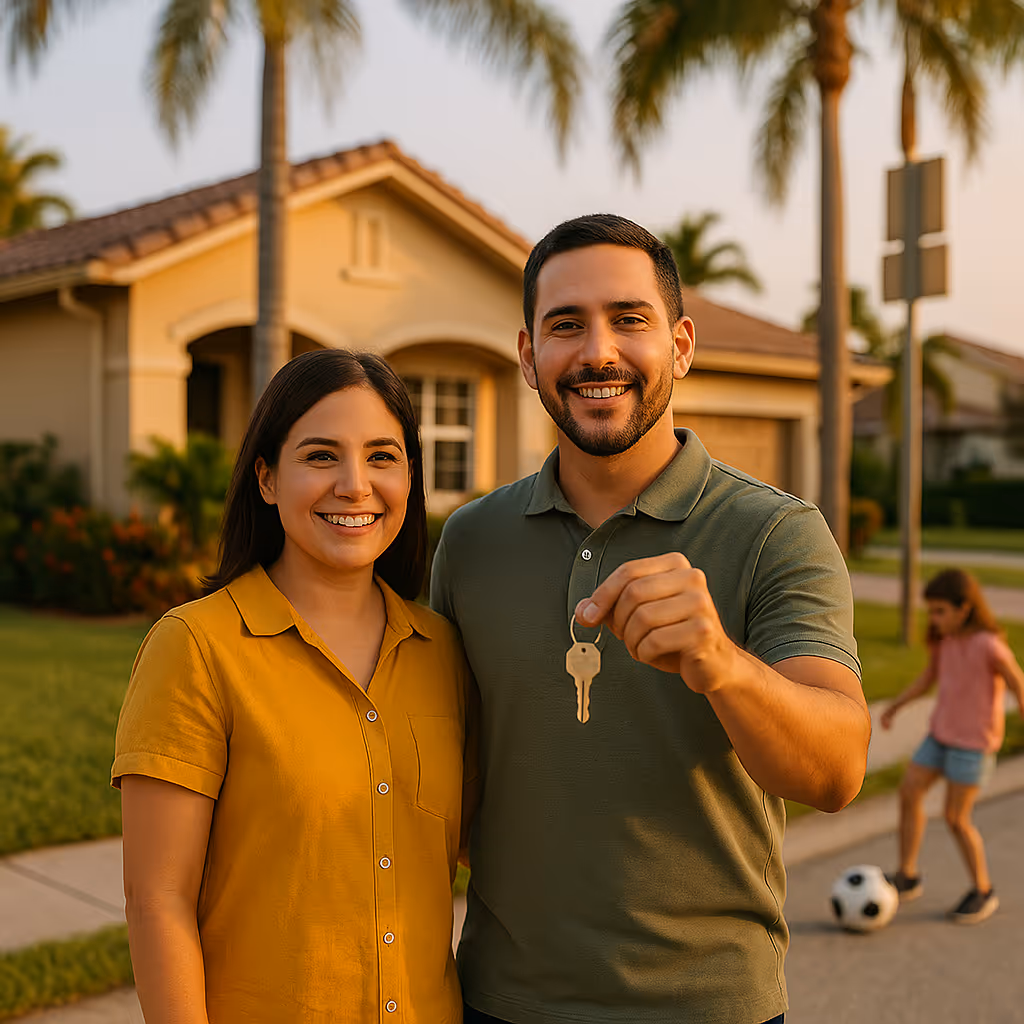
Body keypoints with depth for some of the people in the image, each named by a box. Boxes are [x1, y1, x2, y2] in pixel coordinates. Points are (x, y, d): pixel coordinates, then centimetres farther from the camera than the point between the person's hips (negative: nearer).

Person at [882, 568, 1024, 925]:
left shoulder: (989, 646, -21)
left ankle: (982, 891, 17)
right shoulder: (945, 639, 1)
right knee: (909, 792, 3)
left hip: (974, 742, -7)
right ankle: (907, 876, 15)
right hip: (940, 733, 7)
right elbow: (929, 677, 15)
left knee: (956, 818, -3)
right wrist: (895, 706, 11)